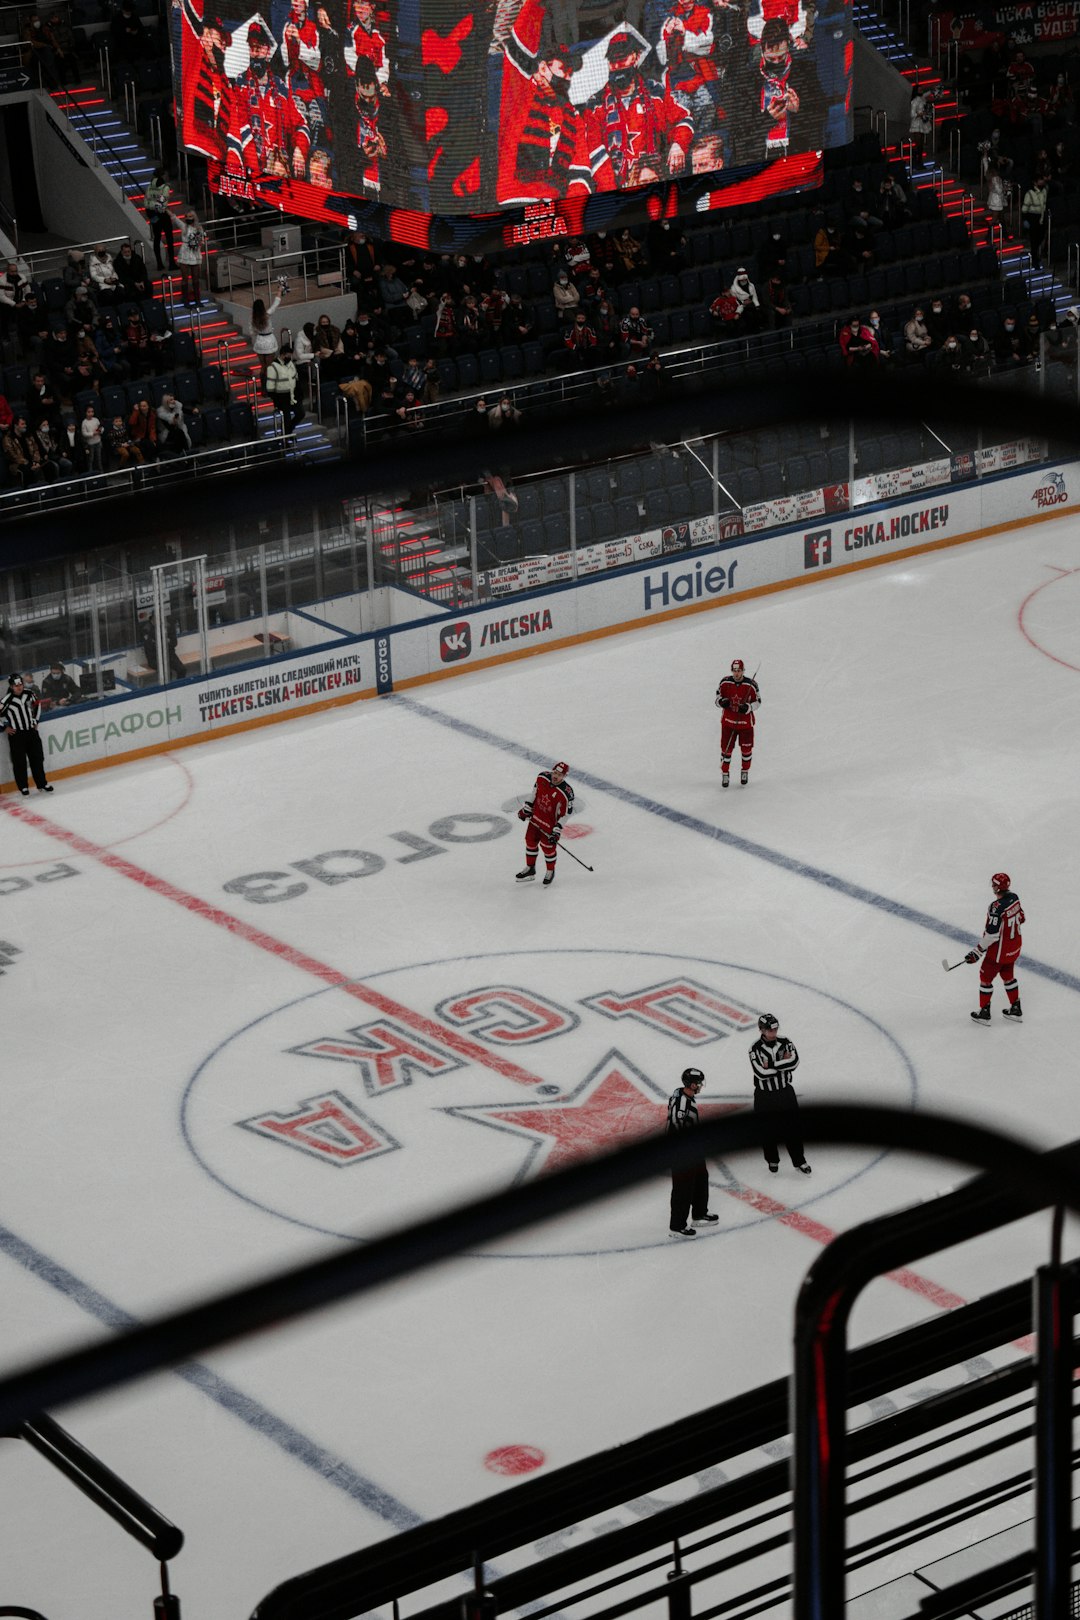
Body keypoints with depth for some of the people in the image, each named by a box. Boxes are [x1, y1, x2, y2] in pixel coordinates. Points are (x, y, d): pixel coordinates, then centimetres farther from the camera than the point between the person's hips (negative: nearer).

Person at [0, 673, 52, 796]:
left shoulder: (29, 693, -3)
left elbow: (36, 704, 17)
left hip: (31, 731, 5)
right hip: (16, 734, -5)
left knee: (37, 758, 10)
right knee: (19, 762, 0)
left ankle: (42, 784, 21)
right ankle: (23, 787, 10)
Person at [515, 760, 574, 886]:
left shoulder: (566, 793, -29)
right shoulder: (542, 777, -14)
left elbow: (565, 814, -19)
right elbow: (535, 792, 5)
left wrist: (557, 831, -18)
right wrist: (526, 808, 9)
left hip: (549, 824, -6)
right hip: (535, 818, 6)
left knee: (548, 847, 5)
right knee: (530, 841, 17)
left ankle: (550, 872, 30)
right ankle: (530, 869, 37)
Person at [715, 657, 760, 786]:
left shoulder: (751, 684, -13)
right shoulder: (725, 682, -8)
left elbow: (757, 701, -3)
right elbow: (718, 696, 6)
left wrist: (747, 707, -22)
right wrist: (721, 701, -17)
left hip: (745, 721, -1)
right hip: (728, 721, 1)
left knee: (746, 748, 10)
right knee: (726, 748, 2)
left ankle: (745, 772, 32)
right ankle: (724, 773, 17)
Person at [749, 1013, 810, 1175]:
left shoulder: (784, 1042, -5)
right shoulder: (756, 1048, -16)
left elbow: (794, 1062, -18)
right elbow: (761, 1073, -26)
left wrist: (771, 1065, -23)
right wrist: (783, 1063, -19)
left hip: (785, 1092, 2)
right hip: (764, 1096, -2)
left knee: (792, 1128, 7)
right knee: (767, 1131, 9)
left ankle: (799, 1161, 19)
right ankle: (772, 1160, 29)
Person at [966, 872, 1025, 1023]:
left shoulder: (997, 907, -31)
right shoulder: (1014, 898, -6)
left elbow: (991, 935, -29)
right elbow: (1021, 919, 10)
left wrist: (978, 952, -21)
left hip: (999, 951, -8)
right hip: (1015, 947, 8)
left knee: (986, 977, 9)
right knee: (1008, 976, 24)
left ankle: (984, 1013, 17)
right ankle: (1016, 1009, 33)